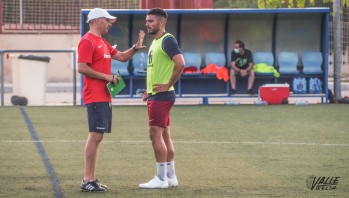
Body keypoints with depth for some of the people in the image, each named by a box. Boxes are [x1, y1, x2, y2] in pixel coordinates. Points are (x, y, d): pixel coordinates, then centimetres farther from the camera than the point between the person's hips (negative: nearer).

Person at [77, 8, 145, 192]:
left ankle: (90, 179, 13)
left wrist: (136, 47, 6)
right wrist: (107, 77, -16)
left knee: (97, 136, 10)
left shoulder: (102, 42, 20)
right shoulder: (87, 41, -11)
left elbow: (122, 56, 25)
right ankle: (87, 180, -13)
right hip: (95, 98, -10)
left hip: (104, 97, 10)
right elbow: (82, 67, -19)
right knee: (95, 136, -13)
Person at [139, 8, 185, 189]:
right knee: (164, 135, 11)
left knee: (155, 134, -10)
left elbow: (180, 63, -26)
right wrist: (150, 90, 16)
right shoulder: (155, 42, 17)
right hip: (155, 95, 10)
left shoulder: (167, 40, -14)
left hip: (162, 96, -10)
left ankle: (161, 179, -7)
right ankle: (171, 177, 15)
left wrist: (168, 85, -20)